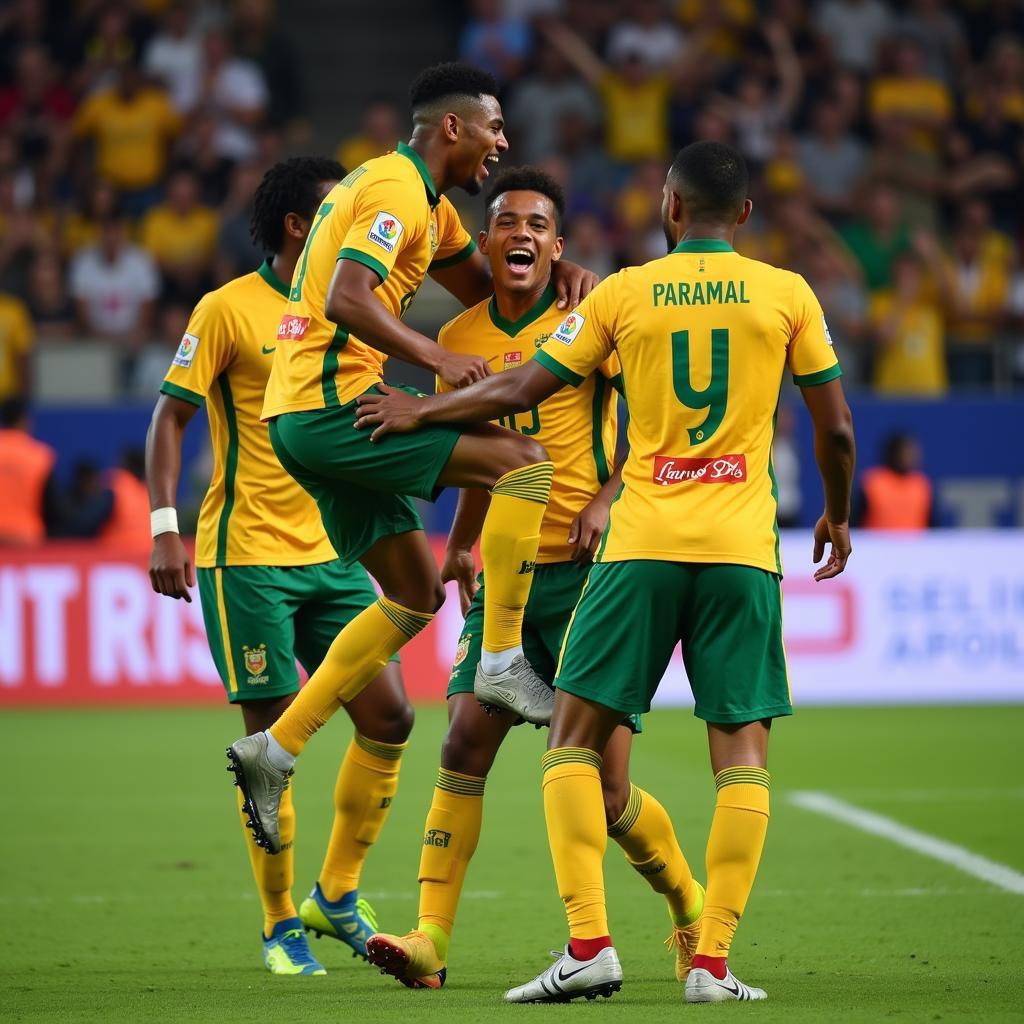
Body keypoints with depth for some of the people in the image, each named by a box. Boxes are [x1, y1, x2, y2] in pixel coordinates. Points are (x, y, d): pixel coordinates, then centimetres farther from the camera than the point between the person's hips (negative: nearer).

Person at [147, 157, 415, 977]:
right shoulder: (230, 309, -7)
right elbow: (170, 417, -7)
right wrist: (165, 529, -14)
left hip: (333, 552, 6)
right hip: (248, 555, -6)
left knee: (388, 715, -2)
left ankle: (336, 894, 14)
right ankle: (280, 925, 8)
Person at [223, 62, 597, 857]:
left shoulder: (428, 200, 21)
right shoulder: (396, 190, -12)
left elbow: (482, 287, 31)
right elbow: (347, 298, -24)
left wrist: (561, 274, 14)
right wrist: (435, 358, -25)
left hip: (307, 415, 11)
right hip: (331, 401, -11)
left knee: (415, 594, 12)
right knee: (523, 460, -16)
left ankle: (277, 749, 11)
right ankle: (502, 659, -13)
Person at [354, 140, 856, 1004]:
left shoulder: (623, 294, 2)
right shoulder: (787, 295, 4)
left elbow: (520, 392, 7)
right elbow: (836, 428, 7)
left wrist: (420, 410, 22)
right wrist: (837, 514, 25)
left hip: (643, 545, 0)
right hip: (744, 547, 1)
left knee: (576, 734, 7)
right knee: (743, 751, 3)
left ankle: (589, 945, -5)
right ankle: (714, 962, -6)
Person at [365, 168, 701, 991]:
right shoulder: (459, 338, 12)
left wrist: (608, 498, -18)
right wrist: (462, 543, 17)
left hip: (589, 570, -4)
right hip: (506, 577, 5)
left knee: (601, 780, -5)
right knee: (464, 744, -10)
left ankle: (691, 910, 20)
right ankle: (431, 940, -9)